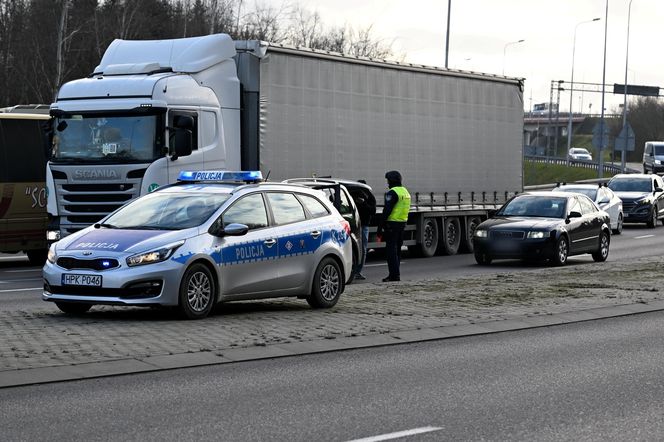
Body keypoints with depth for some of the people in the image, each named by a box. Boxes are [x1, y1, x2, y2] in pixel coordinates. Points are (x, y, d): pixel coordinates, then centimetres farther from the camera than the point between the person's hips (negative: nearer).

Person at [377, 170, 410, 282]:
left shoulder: (392, 192, -14)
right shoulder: (405, 191, 16)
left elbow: (387, 211, -18)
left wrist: (380, 227, -16)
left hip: (392, 223, -9)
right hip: (402, 223, 9)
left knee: (391, 250, -6)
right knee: (397, 250, 15)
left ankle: (394, 275, -9)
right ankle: (395, 274, 19)